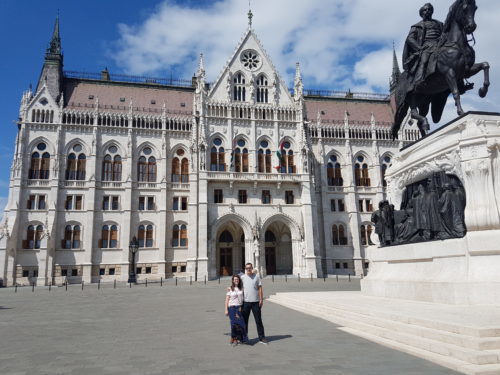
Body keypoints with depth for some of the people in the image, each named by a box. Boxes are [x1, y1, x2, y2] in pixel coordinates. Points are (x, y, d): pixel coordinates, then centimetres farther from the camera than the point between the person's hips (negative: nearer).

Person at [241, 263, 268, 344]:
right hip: (245, 301, 1)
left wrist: (261, 299, -2)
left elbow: (260, 288, 3)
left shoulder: (256, 276, 3)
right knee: (244, 320, 8)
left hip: (256, 302, 0)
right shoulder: (242, 277, 3)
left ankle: (261, 337, 12)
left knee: (258, 320, 5)